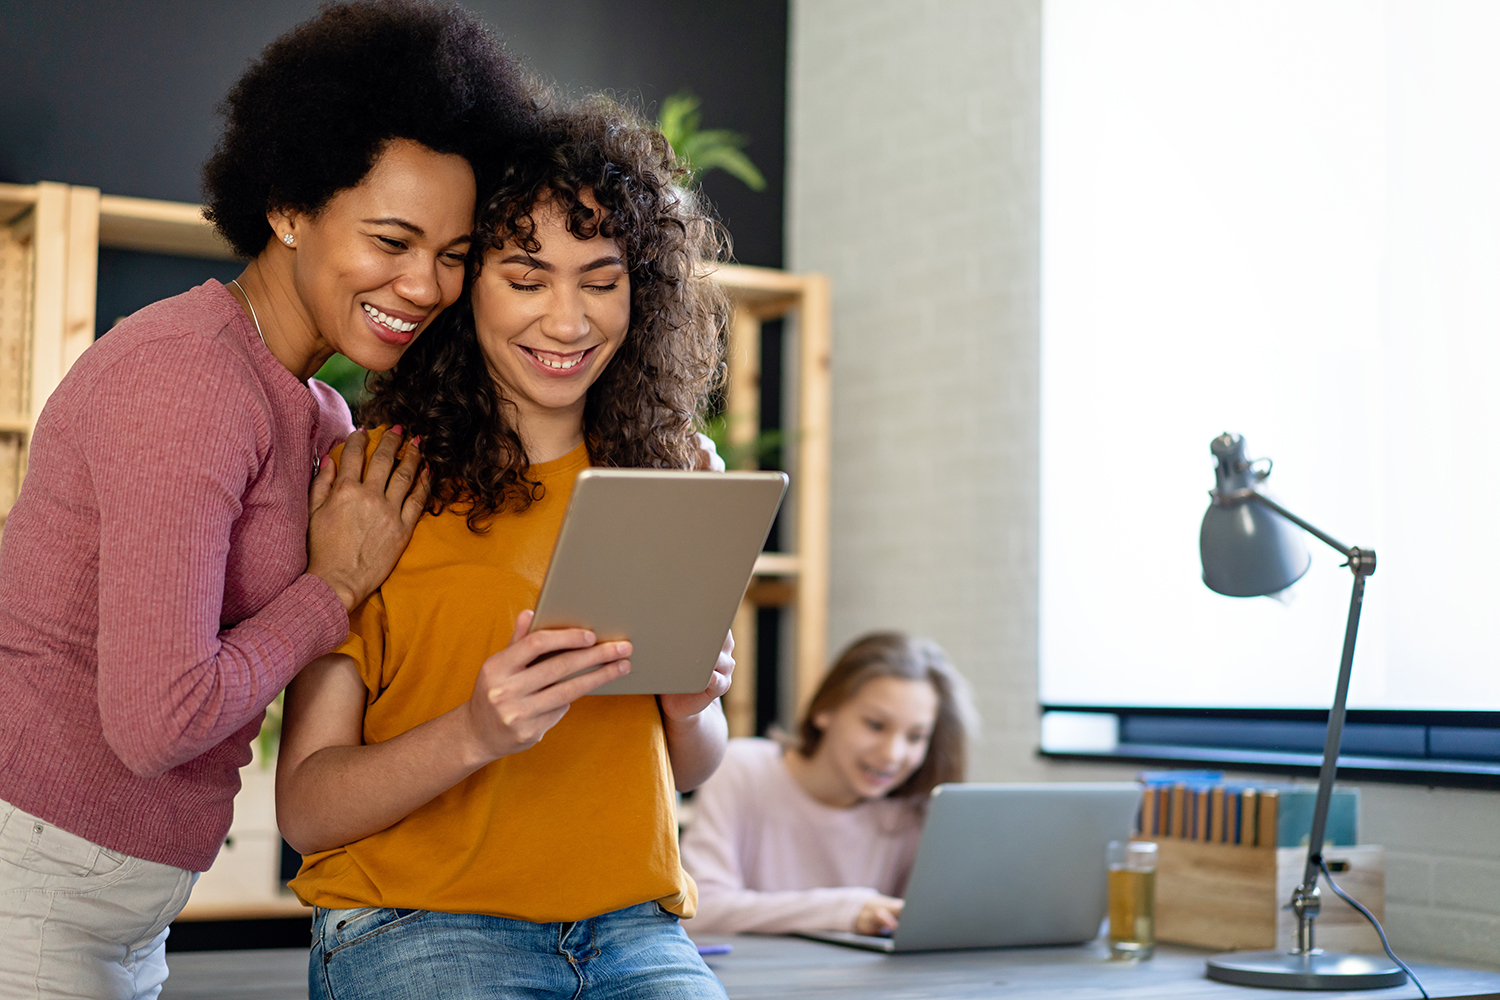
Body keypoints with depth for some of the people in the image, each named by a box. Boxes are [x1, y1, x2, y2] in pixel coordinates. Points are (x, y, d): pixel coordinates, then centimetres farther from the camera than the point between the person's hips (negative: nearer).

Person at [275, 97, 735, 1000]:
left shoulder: (675, 471, 8)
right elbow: (306, 805, -7)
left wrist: (692, 706, -6)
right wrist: (475, 733, -24)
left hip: (632, 925, 4)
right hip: (412, 925, -4)